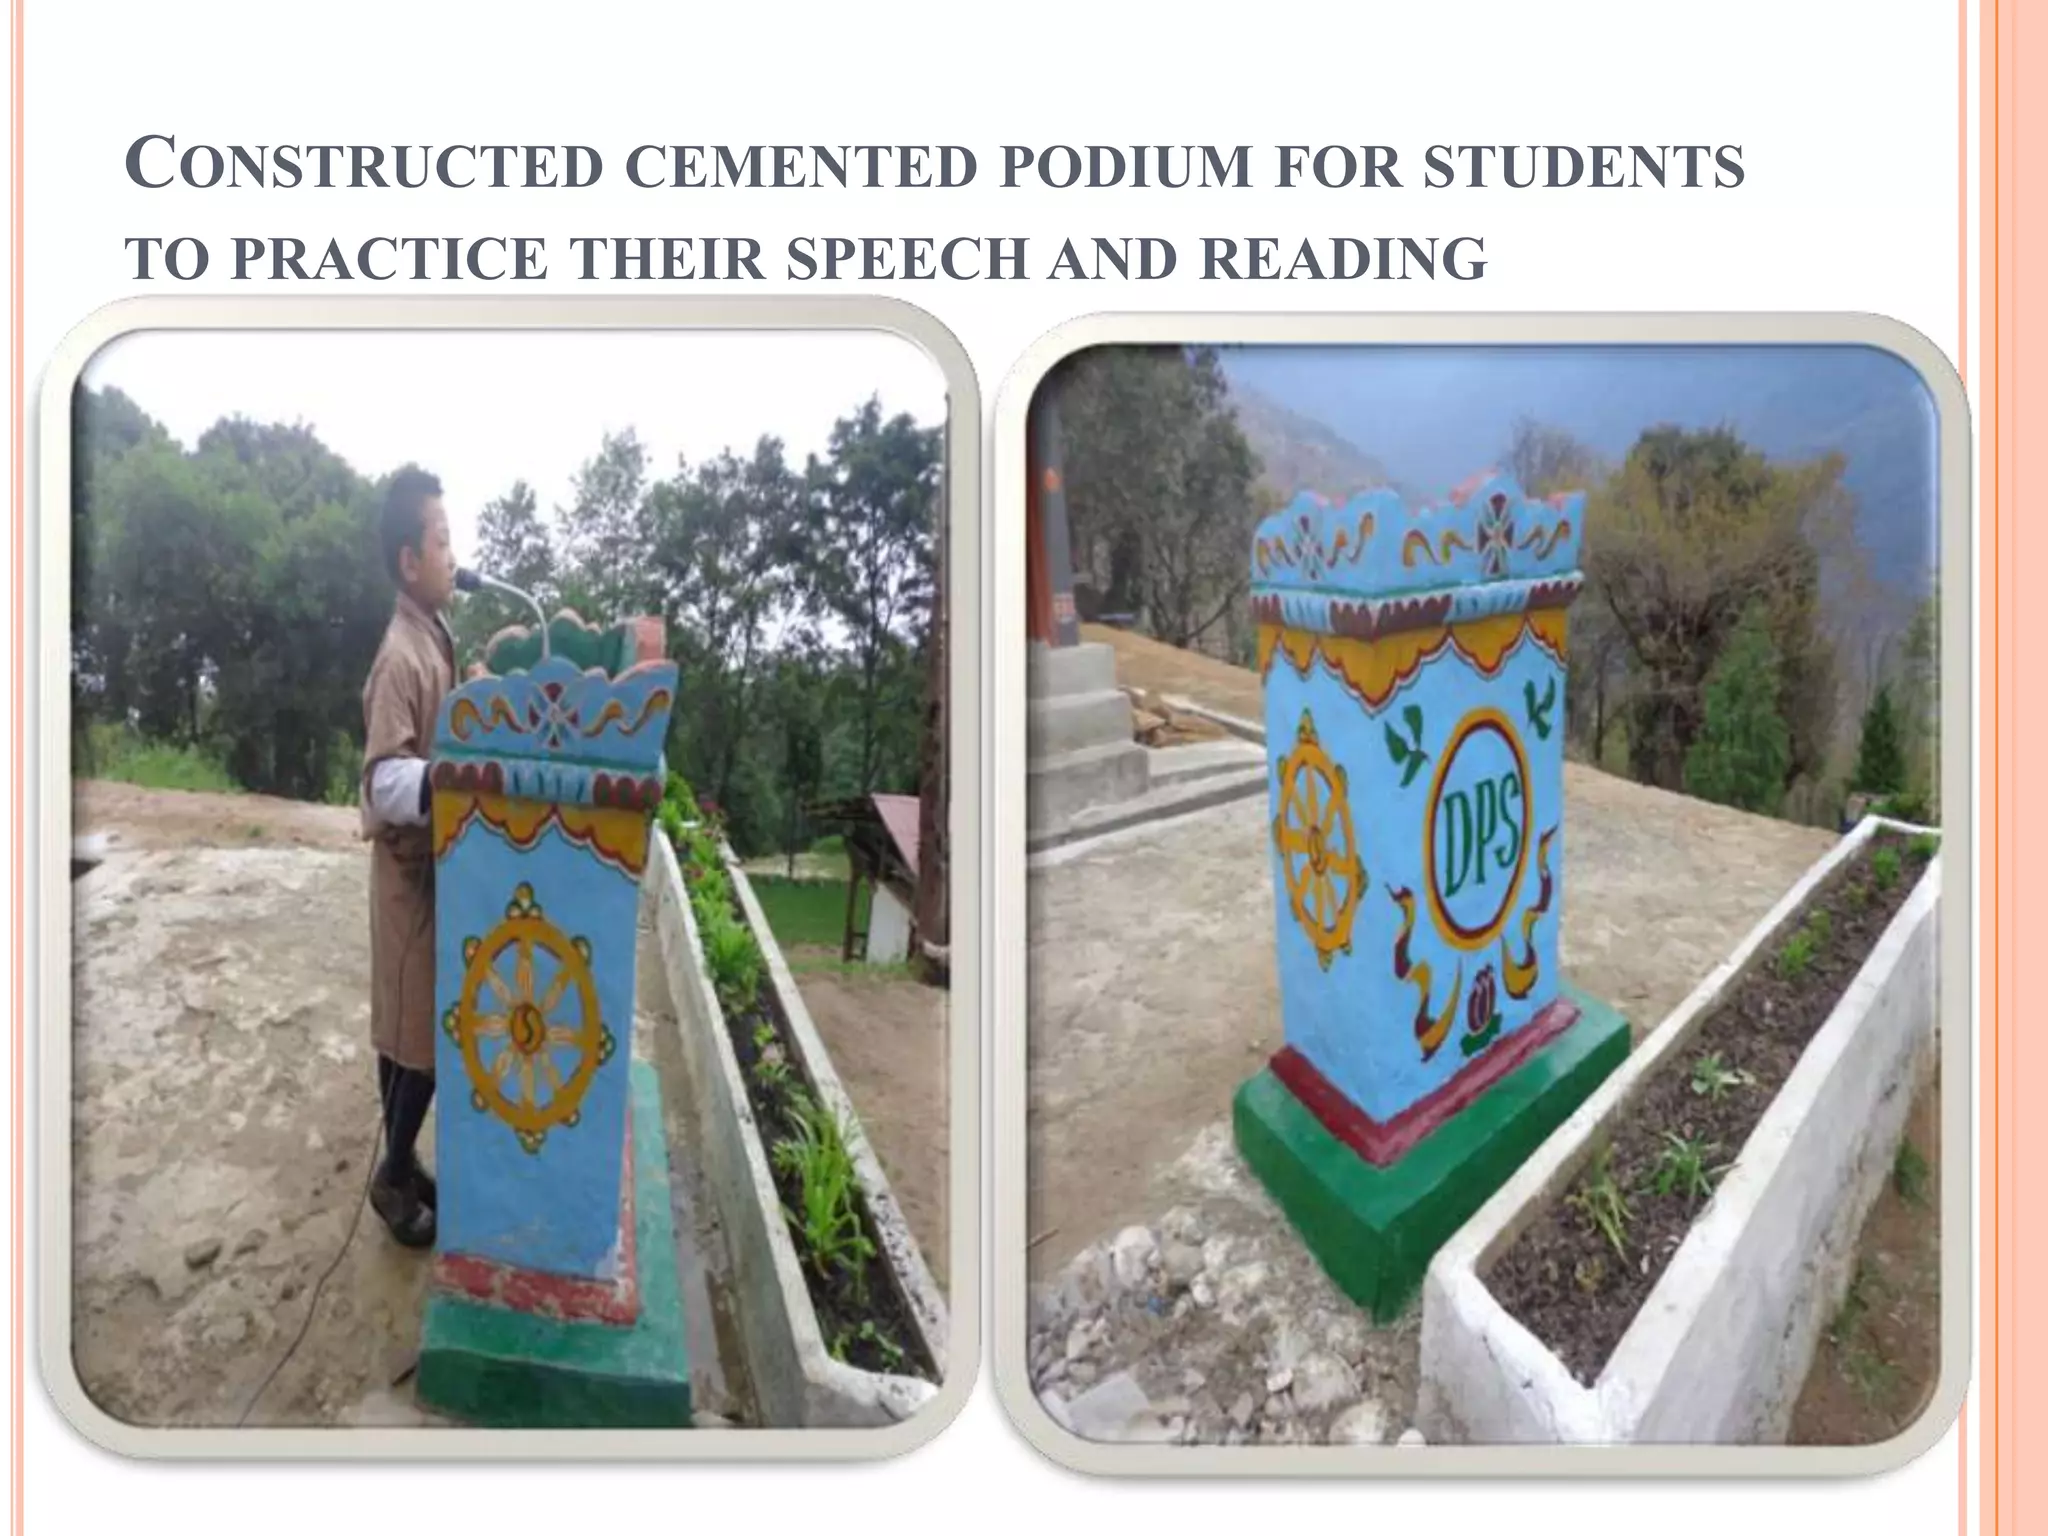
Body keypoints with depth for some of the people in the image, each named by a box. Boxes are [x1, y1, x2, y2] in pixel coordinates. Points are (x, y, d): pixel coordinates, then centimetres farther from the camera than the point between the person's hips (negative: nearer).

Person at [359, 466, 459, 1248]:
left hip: (430, 861, 9)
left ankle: (401, 1160, 31)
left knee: (410, 1027, 18)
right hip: (410, 868, -9)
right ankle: (393, 1178, 18)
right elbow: (384, 782, -30)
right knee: (420, 1034, 2)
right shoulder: (402, 657, -22)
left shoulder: (434, 641, 9)